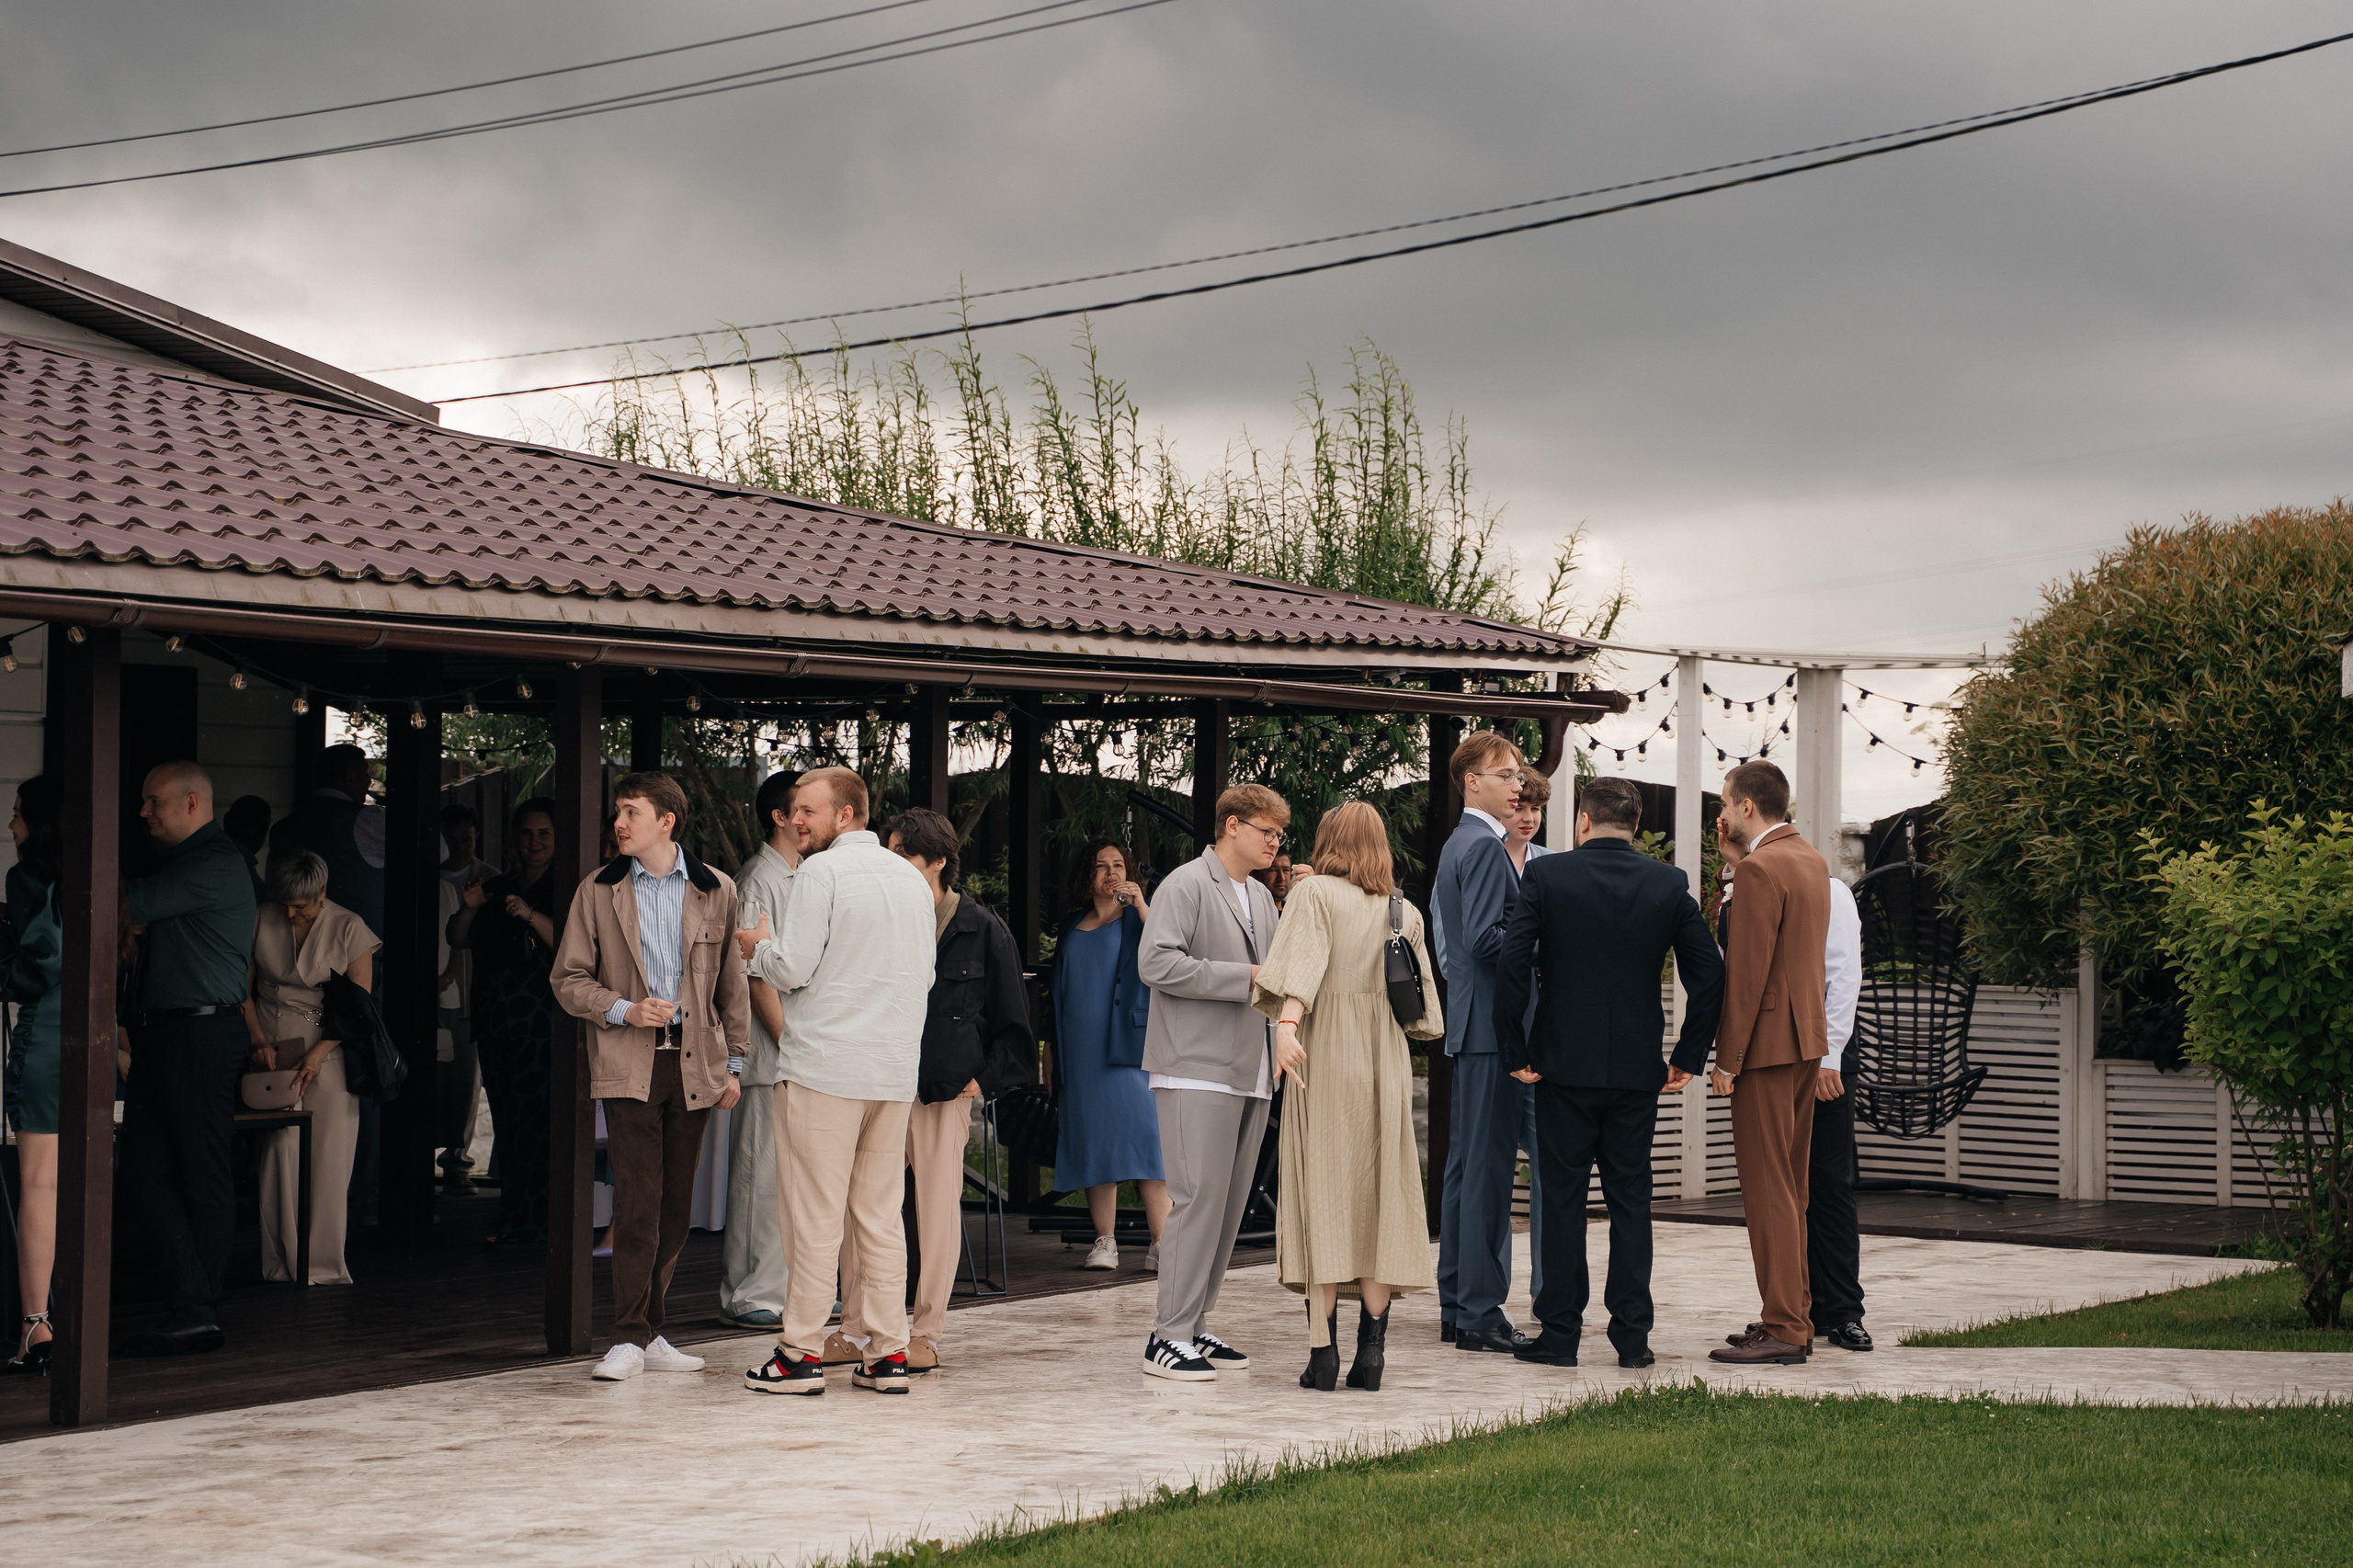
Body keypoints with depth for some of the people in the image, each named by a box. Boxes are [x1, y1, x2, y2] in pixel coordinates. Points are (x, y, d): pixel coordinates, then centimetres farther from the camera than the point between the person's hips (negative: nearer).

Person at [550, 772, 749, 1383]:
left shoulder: (716, 890, 7)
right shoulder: (598, 893, 6)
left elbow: (732, 983, 11)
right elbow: (568, 979, 6)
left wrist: (733, 1064, 8)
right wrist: (624, 1010, -10)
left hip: (694, 1065, 2)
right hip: (628, 1065, -2)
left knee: (675, 1206, 5)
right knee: (637, 1201, -10)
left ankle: (649, 1332, 14)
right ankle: (630, 1339, -8)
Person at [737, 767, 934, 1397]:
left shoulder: (821, 873, -9)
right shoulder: (912, 878, 13)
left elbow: (792, 969, -13)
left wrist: (760, 945, 7)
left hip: (825, 1067, -6)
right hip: (897, 1068, 6)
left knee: (815, 1216, -2)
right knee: (880, 1215, 9)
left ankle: (801, 1352, 0)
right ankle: (887, 1353, 8)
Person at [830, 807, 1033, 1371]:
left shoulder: (982, 931, 0)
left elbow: (1012, 1018, 6)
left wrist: (987, 1077, -1)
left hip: (946, 1091, -3)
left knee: (939, 1211, 0)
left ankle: (927, 1333, 9)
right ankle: (856, 1329, 11)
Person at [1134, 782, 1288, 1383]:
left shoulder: (1262, 898, 21)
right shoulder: (1187, 884, -4)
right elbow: (1156, 962, -16)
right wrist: (1244, 978, -15)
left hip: (1251, 1072, 8)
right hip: (1197, 1068, -8)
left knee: (1229, 1204, 7)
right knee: (1198, 1197, -12)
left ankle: (1195, 1327, 13)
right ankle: (1168, 1337, -10)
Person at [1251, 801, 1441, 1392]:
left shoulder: (1315, 893, -2)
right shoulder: (1405, 912, 11)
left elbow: (1303, 964, -19)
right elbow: (1421, 1009, 12)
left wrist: (1286, 1027, -30)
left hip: (1324, 1056, -4)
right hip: (1386, 1062, 4)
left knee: (1322, 1195, -2)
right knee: (1379, 1197, 6)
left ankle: (1323, 1351, -7)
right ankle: (1372, 1349, 3)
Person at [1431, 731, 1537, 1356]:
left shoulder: (1458, 844, 19)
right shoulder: (1485, 846, -13)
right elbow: (1486, 938, -21)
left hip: (1471, 1024, 11)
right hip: (1493, 1024, -11)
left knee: (1465, 1166, 13)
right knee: (1488, 1169, -8)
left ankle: (1456, 1305, 18)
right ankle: (1481, 1315, -7)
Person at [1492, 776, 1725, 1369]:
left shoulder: (1545, 875, -6)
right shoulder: (1670, 885, 1)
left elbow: (1511, 966, -12)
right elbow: (1708, 975, -1)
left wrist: (1515, 1053, -4)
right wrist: (1689, 1058, 7)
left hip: (1564, 1064, -2)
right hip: (1639, 1069, 2)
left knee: (1562, 1200, 5)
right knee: (1631, 1201, 9)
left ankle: (1560, 1335, 7)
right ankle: (1632, 1336, 8)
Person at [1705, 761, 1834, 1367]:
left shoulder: (1760, 868, -16)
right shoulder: (1811, 861, 13)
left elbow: (1746, 971, -18)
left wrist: (1728, 1059, -15)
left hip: (1768, 1042, -10)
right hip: (1808, 1038, 10)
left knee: (1766, 1187, -6)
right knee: (1789, 1186, 14)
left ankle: (1783, 1331, -6)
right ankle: (1795, 1319, 18)